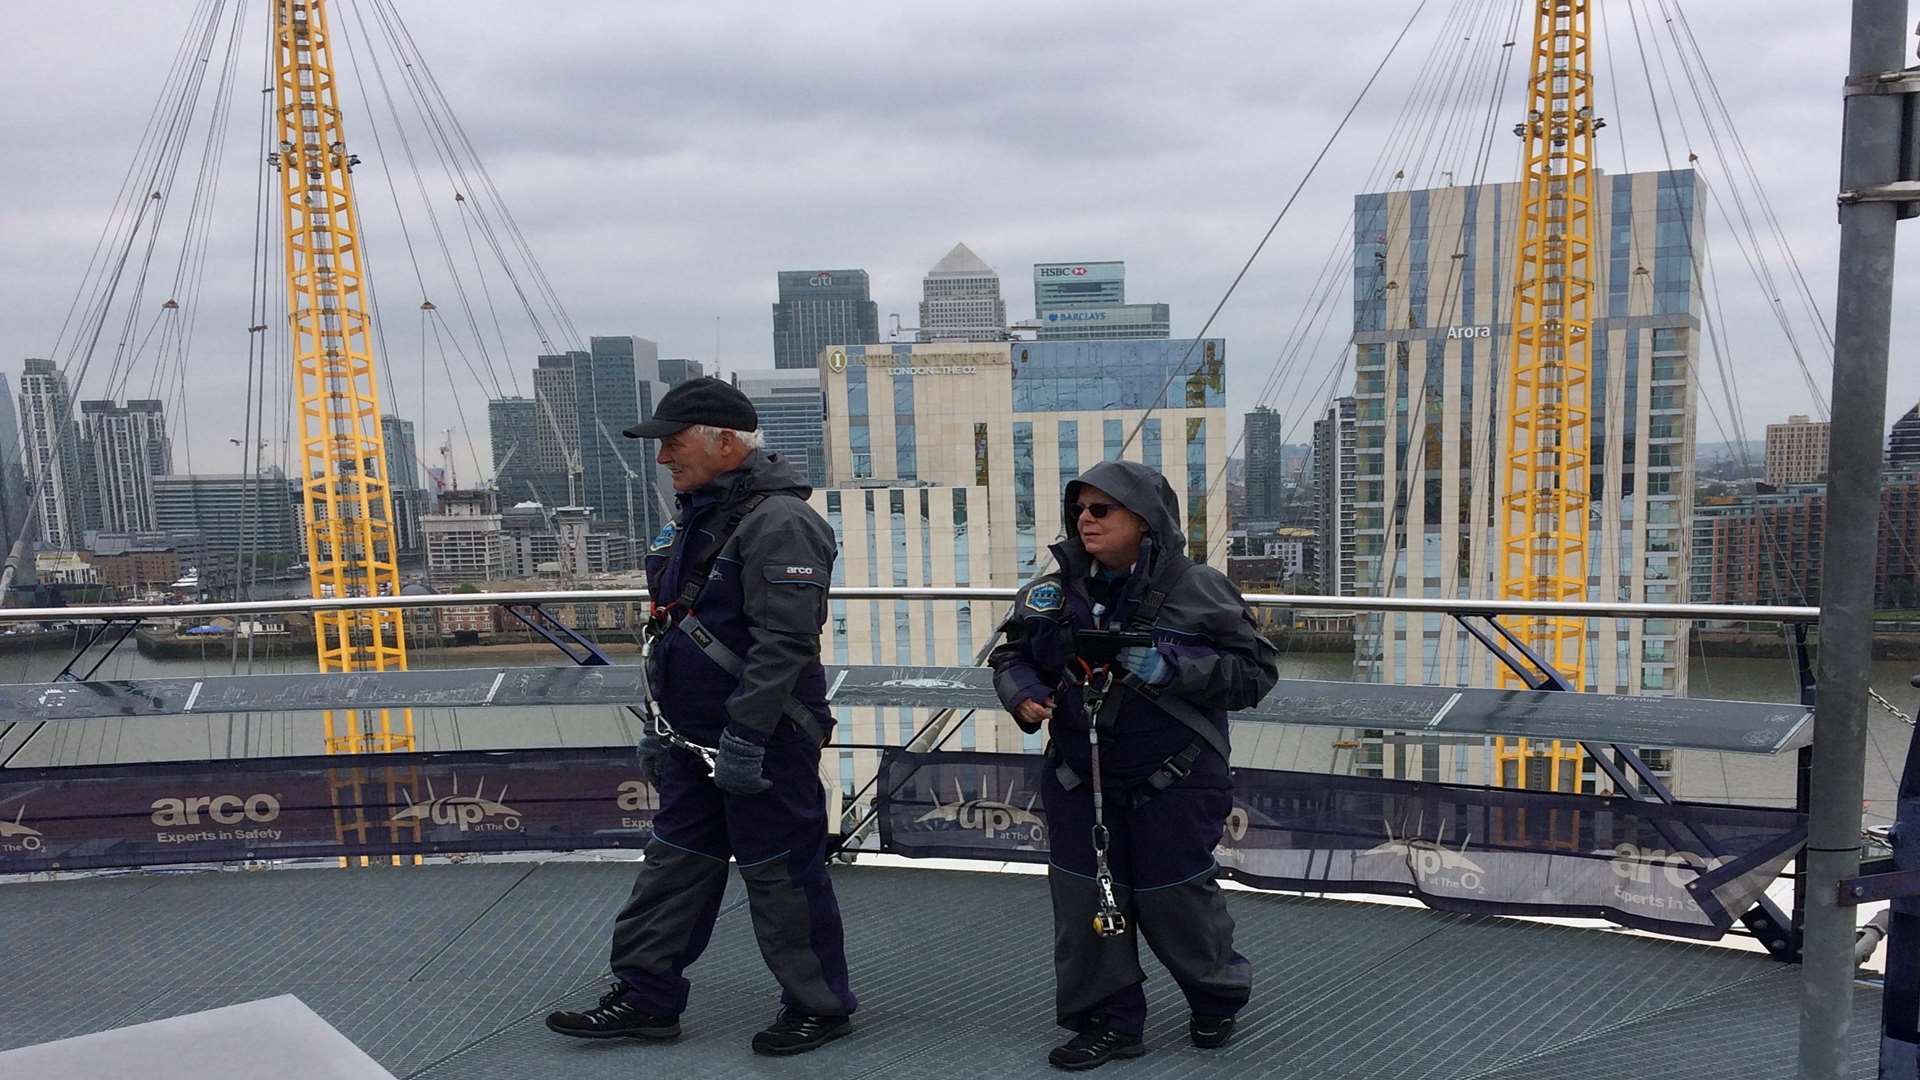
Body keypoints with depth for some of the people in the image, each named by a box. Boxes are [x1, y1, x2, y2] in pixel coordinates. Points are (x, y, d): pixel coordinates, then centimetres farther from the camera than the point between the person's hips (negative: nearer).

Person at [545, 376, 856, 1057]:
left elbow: (782, 644, -25)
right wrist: (663, 728, 21)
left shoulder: (779, 522, -19)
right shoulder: (697, 516, 14)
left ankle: (819, 1007, 20)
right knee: (675, 863, 16)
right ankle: (646, 997, 28)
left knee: (780, 873, 3)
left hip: (763, 744, -9)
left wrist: (744, 738, -25)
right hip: (696, 739, 10)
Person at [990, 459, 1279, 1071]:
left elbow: (1257, 670, -10)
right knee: (1084, 901, 7)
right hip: (1079, 781, 4)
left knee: (1175, 899, 6)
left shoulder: (1199, 591, -10)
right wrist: (1022, 693, -10)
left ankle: (1218, 999, 36)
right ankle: (1109, 1023, 26)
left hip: (1173, 783, -4)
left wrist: (1174, 669, -22)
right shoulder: (1054, 592, 0)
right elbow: (1012, 655, 13)